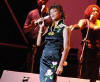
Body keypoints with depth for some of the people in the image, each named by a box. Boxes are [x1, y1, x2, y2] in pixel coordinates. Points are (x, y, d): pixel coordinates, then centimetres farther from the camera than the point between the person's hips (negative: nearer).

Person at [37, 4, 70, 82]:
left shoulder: (64, 28, -2)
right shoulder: (49, 27, 15)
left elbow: (66, 48, -8)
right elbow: (39, 43, 12)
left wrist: (61, 65, -16)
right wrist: (41, 28, 4)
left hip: (54, 60, -6)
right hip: (44, 59, 6)